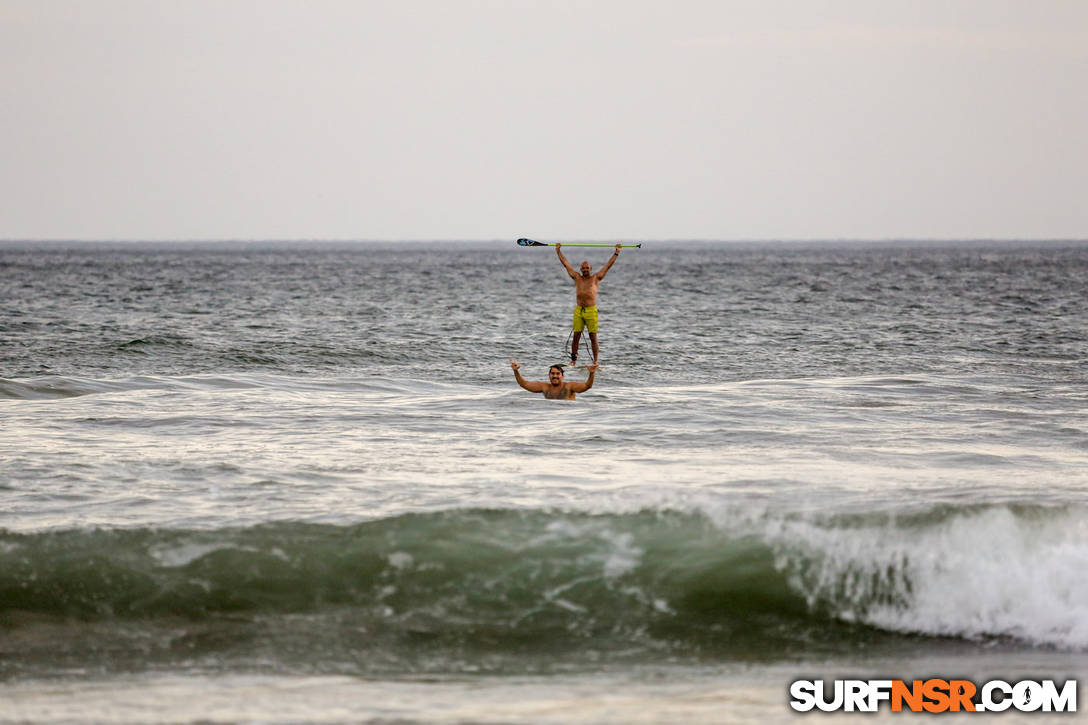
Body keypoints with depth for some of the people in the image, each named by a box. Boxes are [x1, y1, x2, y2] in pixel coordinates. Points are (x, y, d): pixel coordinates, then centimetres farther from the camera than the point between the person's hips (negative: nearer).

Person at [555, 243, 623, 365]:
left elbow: (609, 265, 10)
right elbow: (566, 263, 19)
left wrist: (616, 253, 8)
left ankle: (596, 360, 2)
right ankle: (573, 359, 6)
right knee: (576, 337, 1)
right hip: (578, 310, 2)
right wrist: (558, 251, 21)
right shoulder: (577, 278, 14)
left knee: (593, 338, -1)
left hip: (591, 310, -2)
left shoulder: (596, 278, 8)